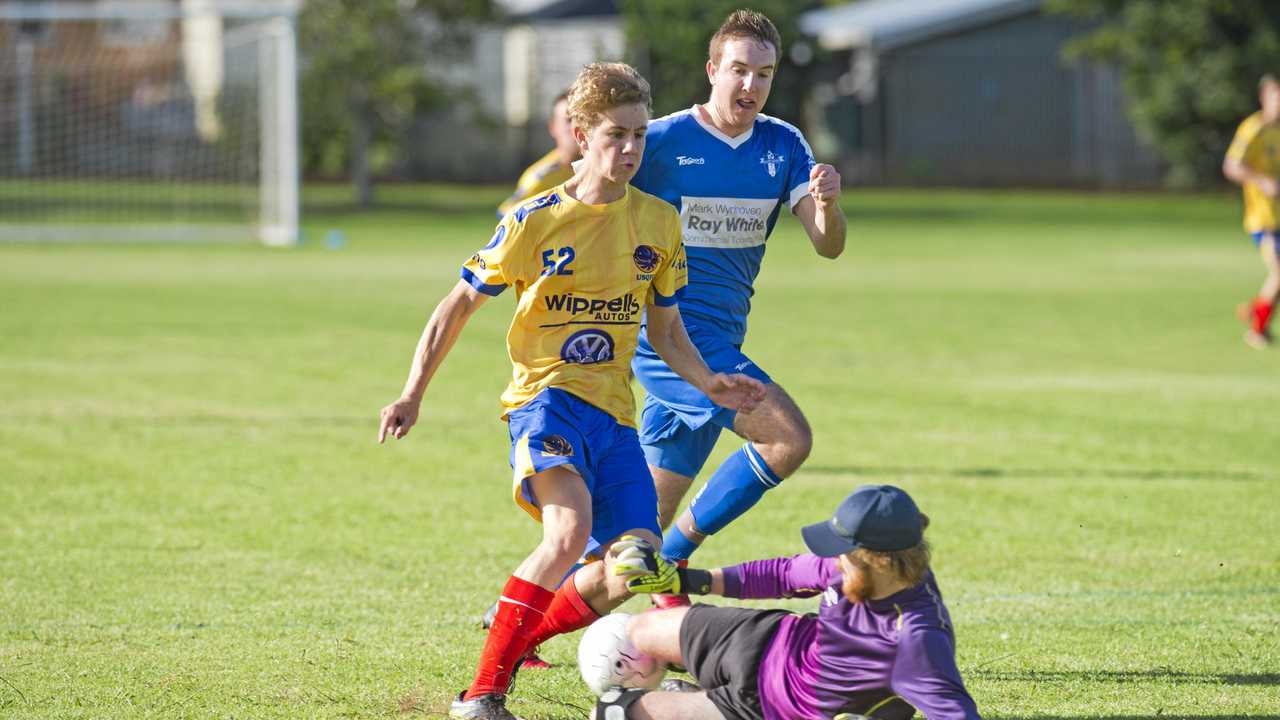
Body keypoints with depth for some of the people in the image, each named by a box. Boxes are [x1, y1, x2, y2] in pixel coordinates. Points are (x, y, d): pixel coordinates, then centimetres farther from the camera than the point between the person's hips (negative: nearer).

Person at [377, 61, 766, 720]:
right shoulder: (534, 221, -3)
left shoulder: (658, 224, 9)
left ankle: (519, 633, 19)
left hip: (614, 414, 5)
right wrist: (412, 395, 1)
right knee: (571, 529, -30)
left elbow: (666, 331, 19)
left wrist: (711, 386, 2)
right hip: (546, 397, -5)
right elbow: (458, 305, 6)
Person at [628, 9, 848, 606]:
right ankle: (673, 559, -11)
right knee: (789, 437, -22)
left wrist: (826, 203, -23)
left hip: (720, 343, 6)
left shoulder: (783, 147, 6)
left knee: (643, 526, 9)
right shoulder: (662, 142, -10)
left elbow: (828, 246, -2)